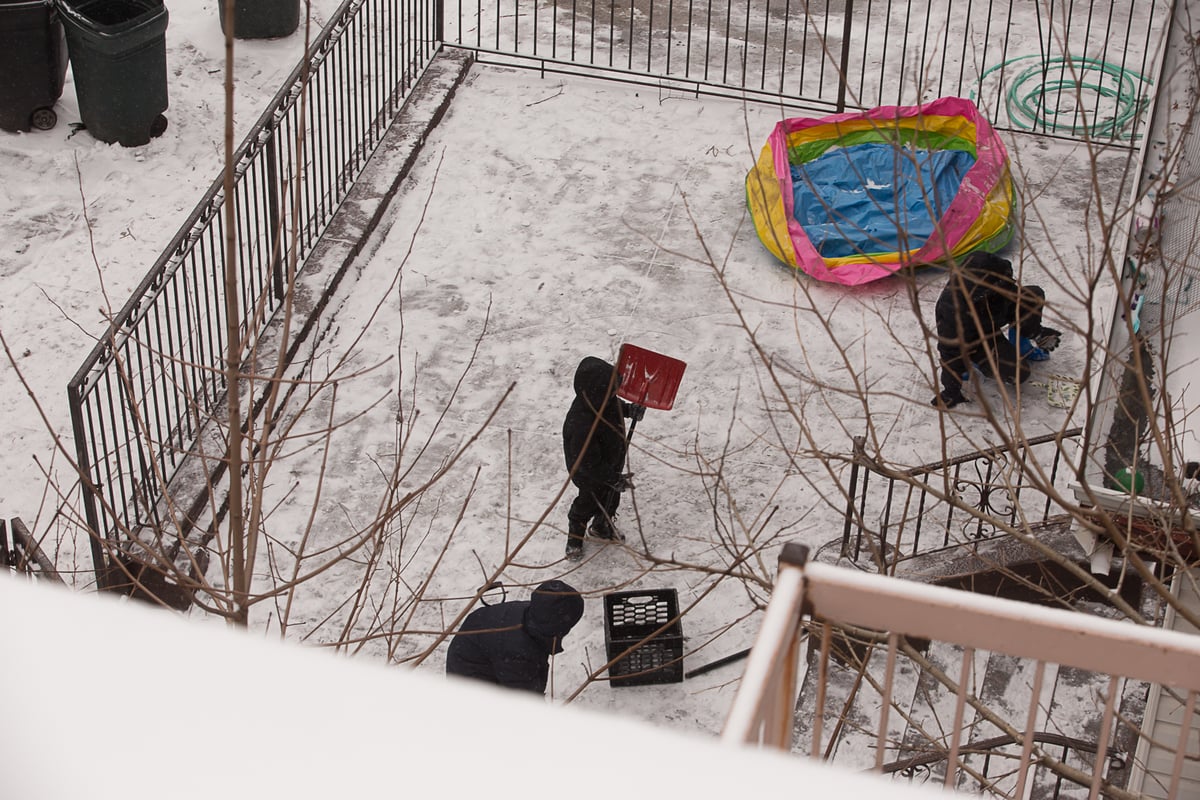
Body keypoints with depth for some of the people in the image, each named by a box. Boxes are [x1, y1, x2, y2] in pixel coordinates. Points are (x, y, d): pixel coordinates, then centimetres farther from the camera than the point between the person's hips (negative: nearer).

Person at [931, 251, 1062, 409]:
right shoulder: (953, 308, -43)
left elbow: (1013, 298, -2)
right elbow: (951, 349, -31)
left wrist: (1036, 331, 5)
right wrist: (951, 389, -24)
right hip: (973, 341, -7)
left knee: (1035, 295, -10)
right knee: (1017, 371, -23)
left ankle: (1020, 346, 13)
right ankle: (977, 361, 6)